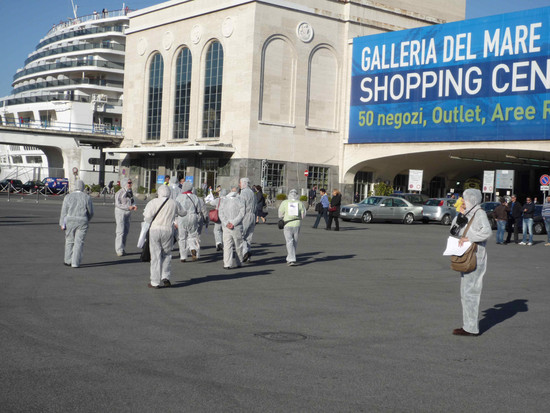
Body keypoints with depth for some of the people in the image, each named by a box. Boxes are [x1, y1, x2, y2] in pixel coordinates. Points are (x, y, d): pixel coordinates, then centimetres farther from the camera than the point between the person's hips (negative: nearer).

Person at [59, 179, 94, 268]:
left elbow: (64, 212, -4)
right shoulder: (87, 197, -2)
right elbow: (91, 212, 4)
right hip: (82, 222, -1)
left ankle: (68, 261, 23)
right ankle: (75, 263, -2)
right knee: (79, 242, 2)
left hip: (70, 221, 1)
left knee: (69, 241, 15)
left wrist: (62, 224, -2)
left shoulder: (68, 197, -1)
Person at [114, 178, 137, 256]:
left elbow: (132, 201, 16)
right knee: (120, 231, -9)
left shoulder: (130, 192, 9)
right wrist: (128, 207, -23)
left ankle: (122, 249, 19)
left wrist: (134, 206, -7)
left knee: (126, 231, 9)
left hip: (128, 213, 7)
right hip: (120, 212, -7)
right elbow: (117, 204, -15)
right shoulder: (119, 193, -12)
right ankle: (119, 250, -6)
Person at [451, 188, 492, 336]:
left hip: (475, 259, -10)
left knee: (469, 292, -9)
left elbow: (486, 231, -28)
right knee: (466, 292, 13)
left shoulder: (479, 214, -12)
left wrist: (468, 238, -25)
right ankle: (468, 325, 19)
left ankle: (471, 328, -5)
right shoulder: (469, 215, 16)